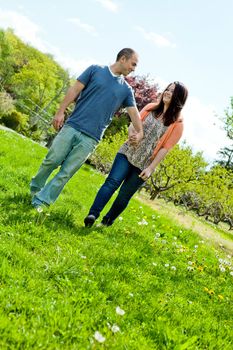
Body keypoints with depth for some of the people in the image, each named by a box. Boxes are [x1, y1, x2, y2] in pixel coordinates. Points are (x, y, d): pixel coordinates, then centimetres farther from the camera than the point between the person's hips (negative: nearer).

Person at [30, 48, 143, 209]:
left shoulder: (126, 90, 13)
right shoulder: (95, 70, 6)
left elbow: (134, 112, 12)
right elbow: (75, 90, 2)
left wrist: (140, 133, -2)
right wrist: (61, 112, -5)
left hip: (90, 138, 2)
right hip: (72, 127, -1)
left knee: (66, 173, -2)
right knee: (51, 161, 3)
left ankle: (41, 201, 8)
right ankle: (34, 188, 28)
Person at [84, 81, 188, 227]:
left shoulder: (177, 123, -3)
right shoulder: (151, 107, 8)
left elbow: (165, 148, -7)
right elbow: (134, 124, 11)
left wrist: (150, 168, -12)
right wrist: (132, 133, -13)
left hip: (143, 165, -2)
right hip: (127, 153, 2)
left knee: (124, 196, 4)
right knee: (112, 182, -17)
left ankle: (107, 222, 21)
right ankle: (93, 215, -22)